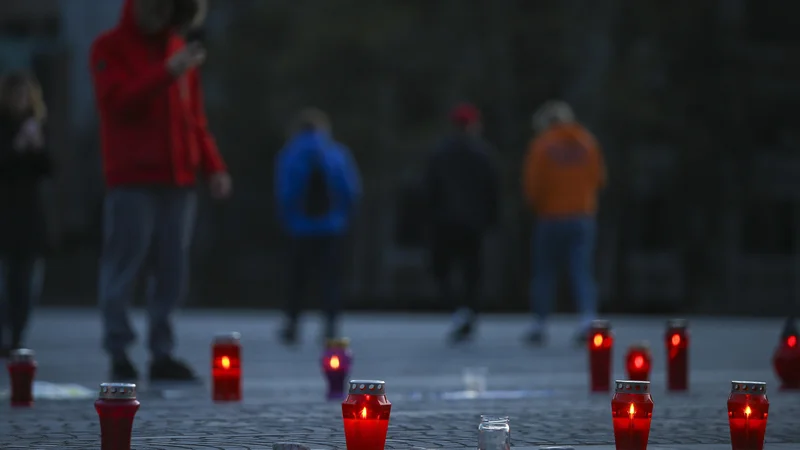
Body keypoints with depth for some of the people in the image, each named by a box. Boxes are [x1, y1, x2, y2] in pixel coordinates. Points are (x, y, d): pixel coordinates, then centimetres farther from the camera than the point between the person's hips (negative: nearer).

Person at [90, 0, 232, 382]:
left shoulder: (178, 50, 19)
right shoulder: (110, 49, 1)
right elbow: (116, 101, -15)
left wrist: (213, 165, 10)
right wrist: (167, 73, -22)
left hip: (177, 178, 6)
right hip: (131, 180, -6)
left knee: (173, 272, 3)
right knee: (124, 267, -7)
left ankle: (162, 353, 7)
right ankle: (119, 354, -3)